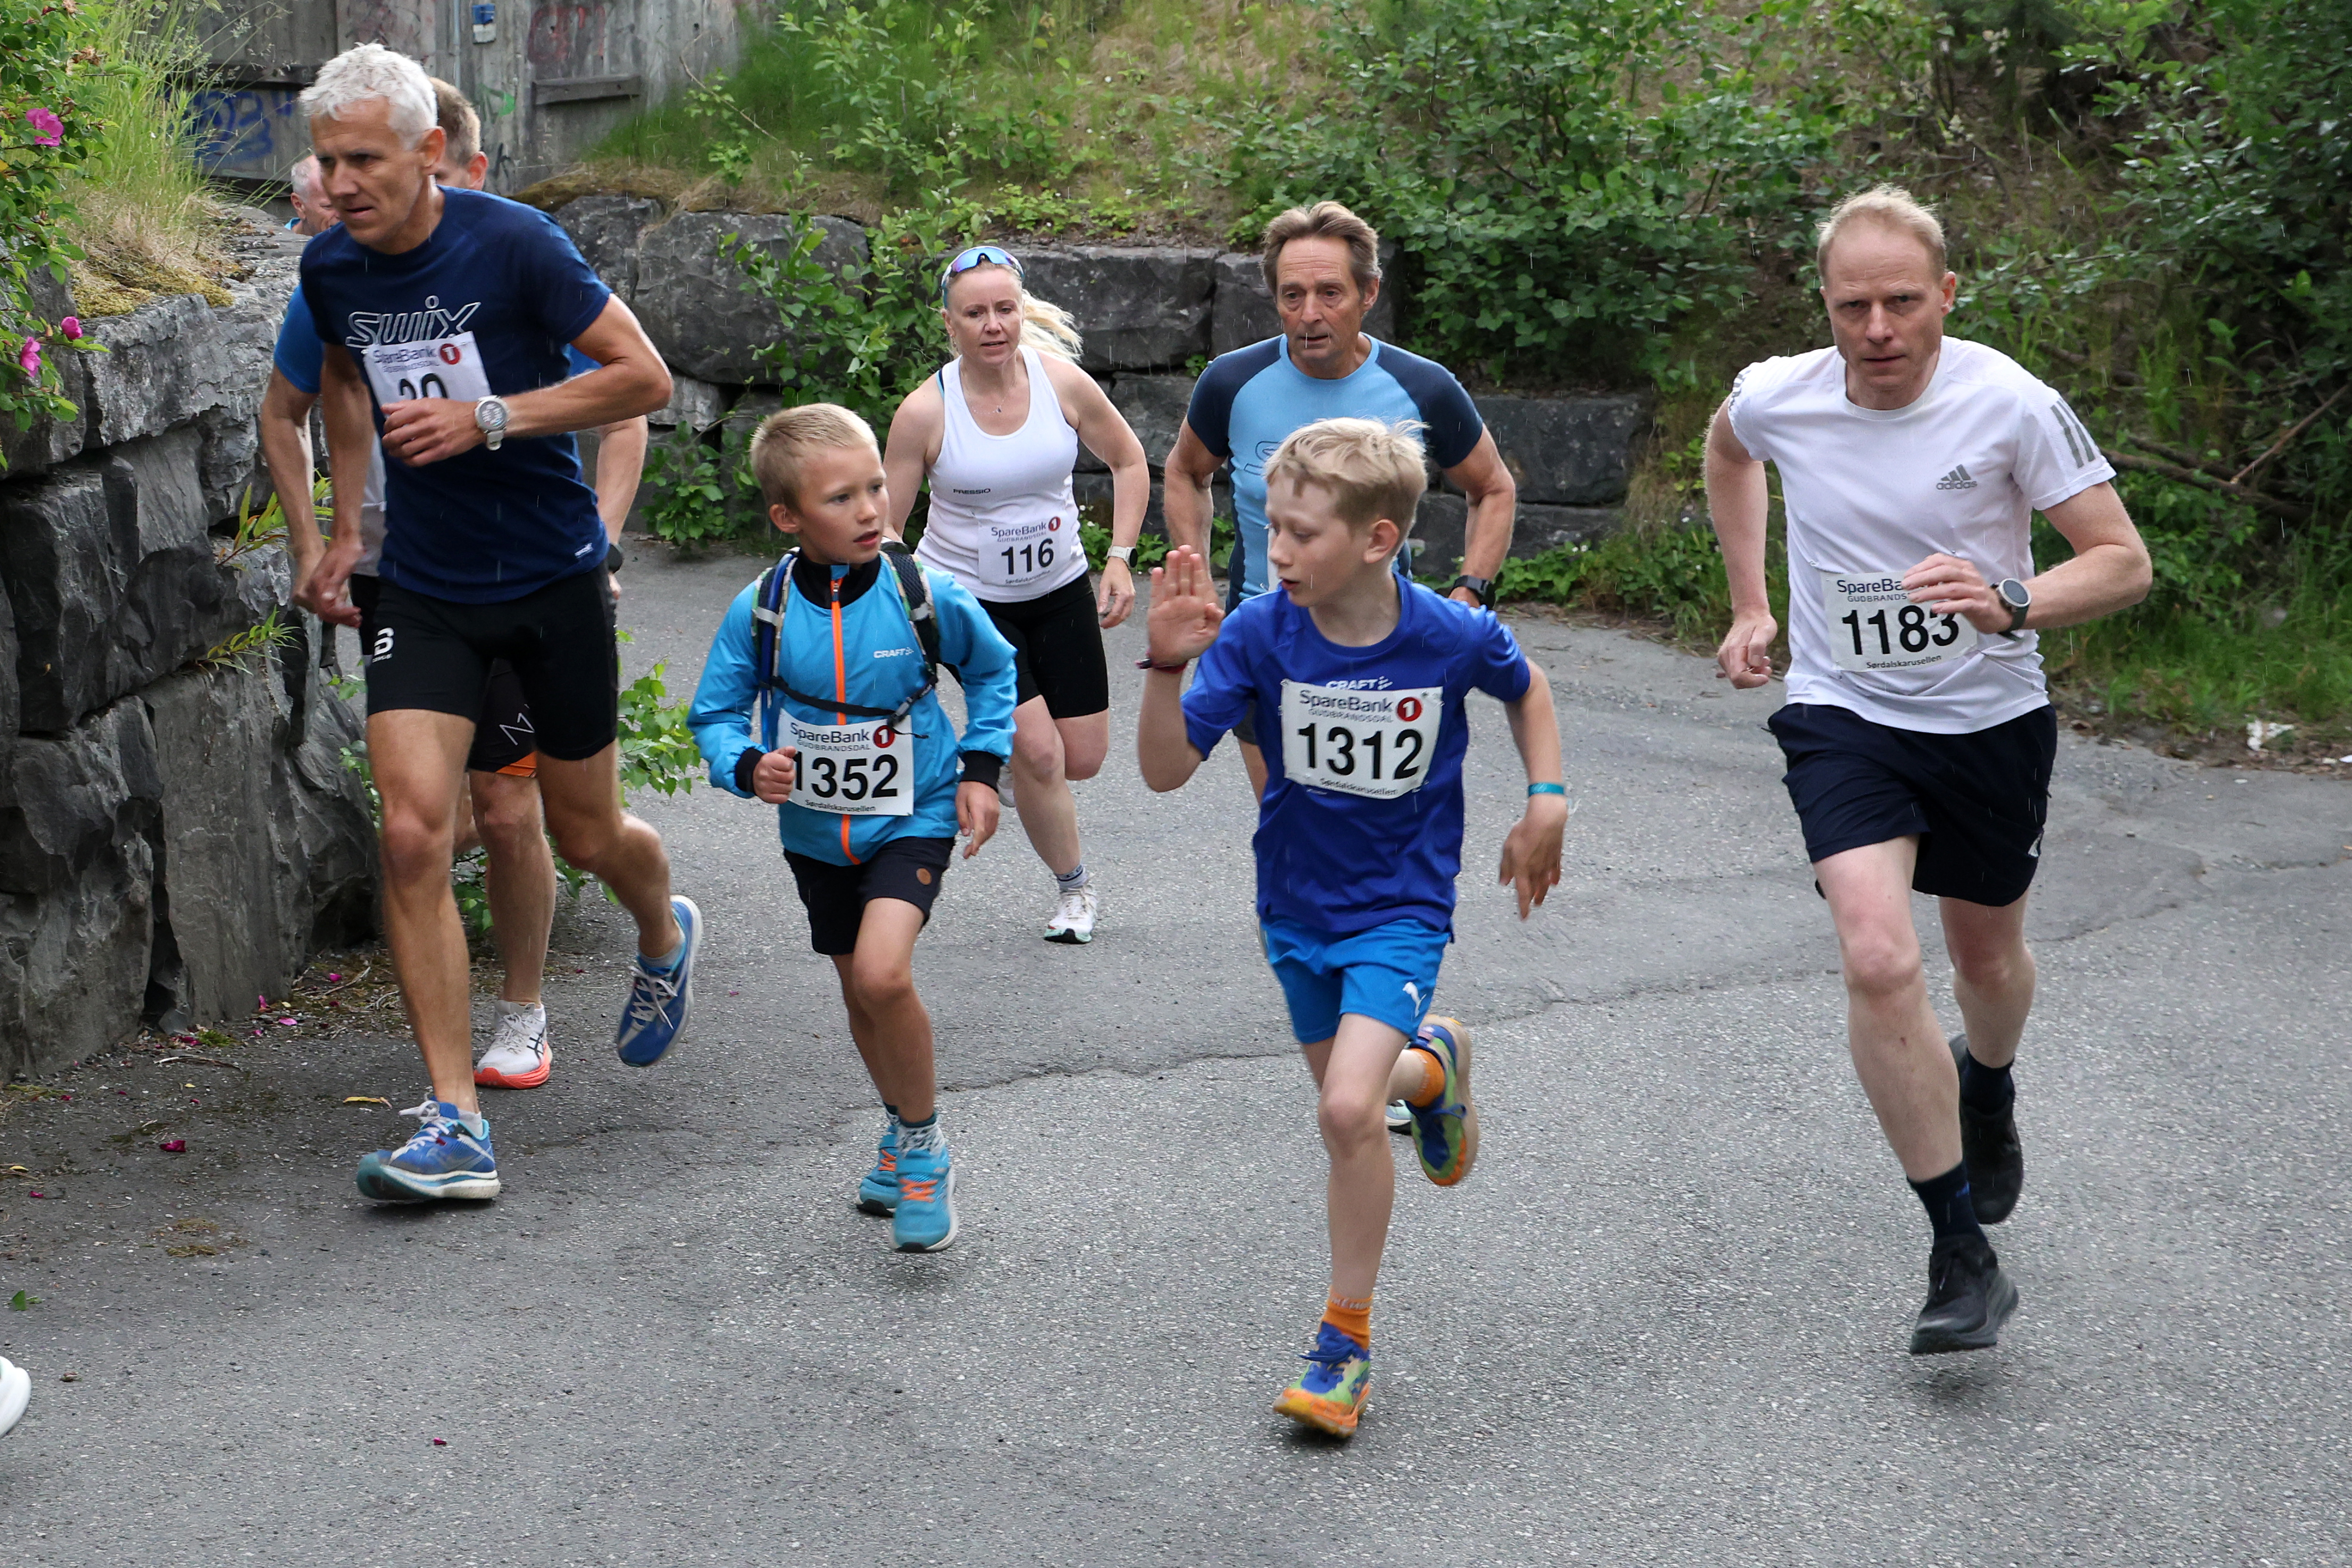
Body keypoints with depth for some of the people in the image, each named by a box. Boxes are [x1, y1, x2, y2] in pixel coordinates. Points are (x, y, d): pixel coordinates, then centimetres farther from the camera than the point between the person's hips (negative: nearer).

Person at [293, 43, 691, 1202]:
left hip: (552, 580, -3)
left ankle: (665, 938, 49)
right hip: (422, 588, 3)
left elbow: (644, 377, -14)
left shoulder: (511, 242, -17)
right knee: (413, 835, -14)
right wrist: (346, 527, 15)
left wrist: (489, 420, -23)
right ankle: (455, 1127, -10)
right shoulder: (330, 268, -2)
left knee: (585, 838, 10)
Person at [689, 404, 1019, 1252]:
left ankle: (923, 1144, -2)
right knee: (859, 993, 17)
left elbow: (993, 670, 5)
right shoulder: (761, 610, -14)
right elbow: (715, 713, -2)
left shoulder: (926, 595, -15)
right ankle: (905, 1130, 43)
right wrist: (749, 766, -22)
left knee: (882, 973, -23)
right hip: (817, 830, 3)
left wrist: (980, 767, -1)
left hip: (913, 818, -3)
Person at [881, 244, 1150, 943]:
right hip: (968, 596, -3)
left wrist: (1119, 559, -3)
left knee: (1083, 759, 5)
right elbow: (886, 527, -8)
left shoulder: (1062, 381, -11)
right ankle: (1073, 886, 7)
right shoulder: (925, 411, -17)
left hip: (1059, 592, 3)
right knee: (1037, 749, -16)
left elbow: (1129, 462, 5)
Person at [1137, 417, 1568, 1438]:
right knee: (1348, 1107, 16)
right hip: (1298, 904, 4)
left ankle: (1347, 1336, -1)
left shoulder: (1454, 637, -17)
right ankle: (1426, 1065, 52)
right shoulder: (1259, 633, -16)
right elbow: (1166, 770, -18)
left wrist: (1546, 800, 0)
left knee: (1349, 1111, -18)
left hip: (1401, 906, -3)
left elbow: (1526, 689, 8)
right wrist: (1168, 666, -33)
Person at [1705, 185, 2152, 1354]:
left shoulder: (2011, 405, -18)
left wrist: (2012, 606, -32)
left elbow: (2124, 561, -13)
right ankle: (1962, 1258, -11)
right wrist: (1750, 607, 13)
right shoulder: (1776, 397, -11)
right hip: (1843, 718, 0)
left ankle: (1988, 1087, 57)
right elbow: (1725, 450, 16)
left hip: (1991, 721, 0)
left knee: (1987, 957, 19)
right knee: (1878, 961, -20)